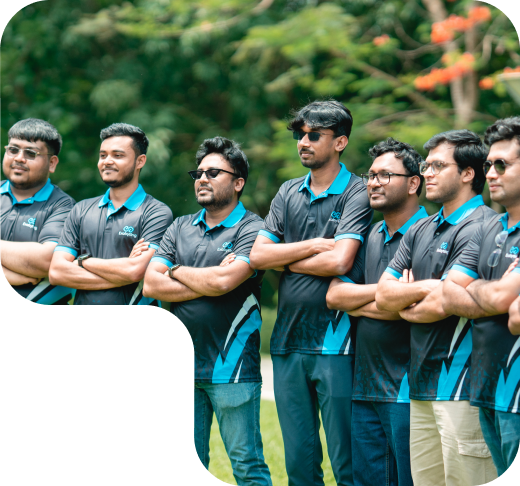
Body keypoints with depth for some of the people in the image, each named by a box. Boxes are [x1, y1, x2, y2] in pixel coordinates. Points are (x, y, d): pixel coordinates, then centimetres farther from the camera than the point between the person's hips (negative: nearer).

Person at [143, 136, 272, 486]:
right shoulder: (180, 228, 14)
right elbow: (151, 284, 3)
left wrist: (177, 272, -1)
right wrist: (206, 283, -8)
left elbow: (223, 280, -19)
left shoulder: (251, 229, -4)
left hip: (231, 367, -6)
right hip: (182, 362, 6)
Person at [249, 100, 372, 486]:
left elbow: (340, 261, -16)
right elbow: (257, 255, 5)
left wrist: (286, 260, -3)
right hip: (288, 339, 6)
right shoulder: (288, 193, 15)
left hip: (334, 342, -6)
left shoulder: (357, 194, -3)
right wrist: (311, 246, -6)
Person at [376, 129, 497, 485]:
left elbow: (442, 305, -17)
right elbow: (383, 295, 11)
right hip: (423, 384, 9)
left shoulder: (480, 227, -11)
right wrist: (425, 289, -7)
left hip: (462, 385, -9)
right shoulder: (421, 231, 18)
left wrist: (404, 305, 3)